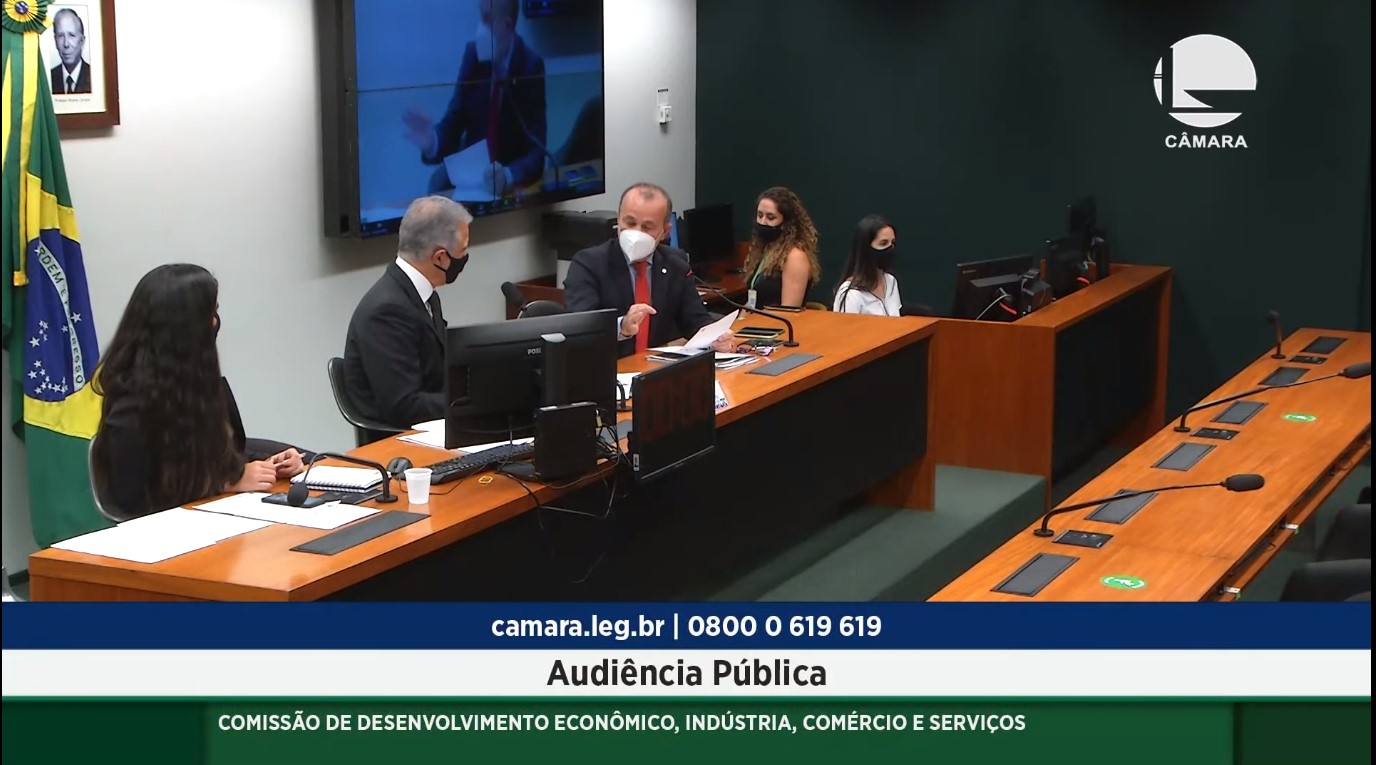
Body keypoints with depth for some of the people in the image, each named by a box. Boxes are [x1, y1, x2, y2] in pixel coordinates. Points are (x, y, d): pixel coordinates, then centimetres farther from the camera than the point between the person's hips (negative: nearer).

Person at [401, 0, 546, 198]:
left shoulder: (531, 67, -14)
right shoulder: (474, 54, -3)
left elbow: (537, 152, -19)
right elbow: (454, 122, -3)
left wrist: (508, 176, -38)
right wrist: (433, 142, -25)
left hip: (511, 184, -4)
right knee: (440, 181, -21)